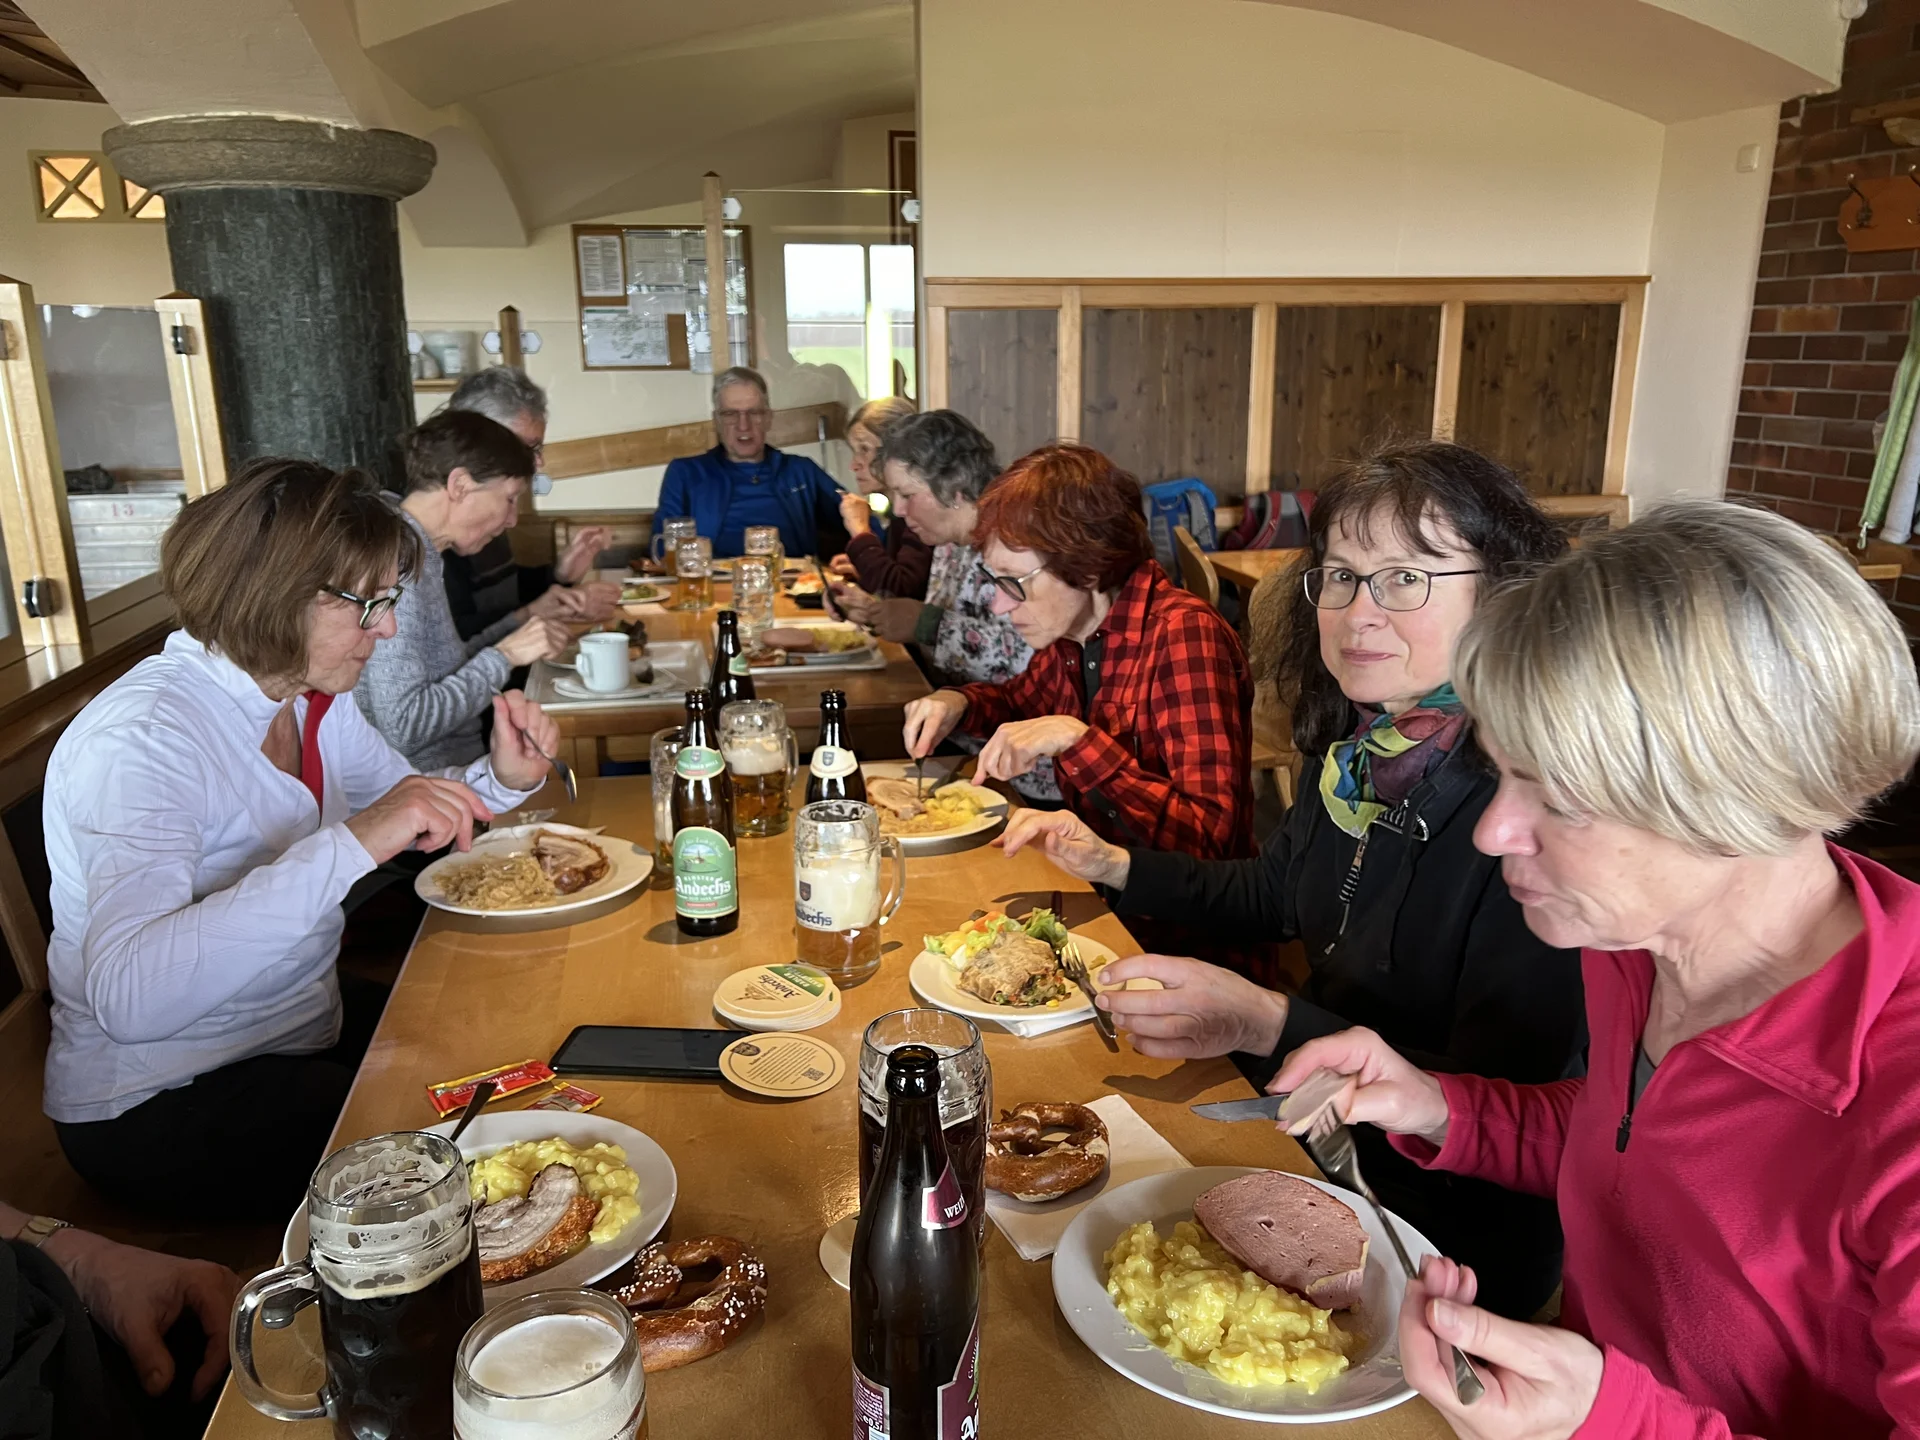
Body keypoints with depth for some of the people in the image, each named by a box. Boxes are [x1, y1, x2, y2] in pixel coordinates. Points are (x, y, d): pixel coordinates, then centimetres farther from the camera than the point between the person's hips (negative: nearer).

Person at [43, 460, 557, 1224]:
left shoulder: (316, 700, -1)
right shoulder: (140, 739, -27)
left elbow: (406, 804, 13)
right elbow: (128, 996, -41)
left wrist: (500, 779, -9)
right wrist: (352, 844, -47)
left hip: (306, 1031, 8)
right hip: (156, 1106, -8)